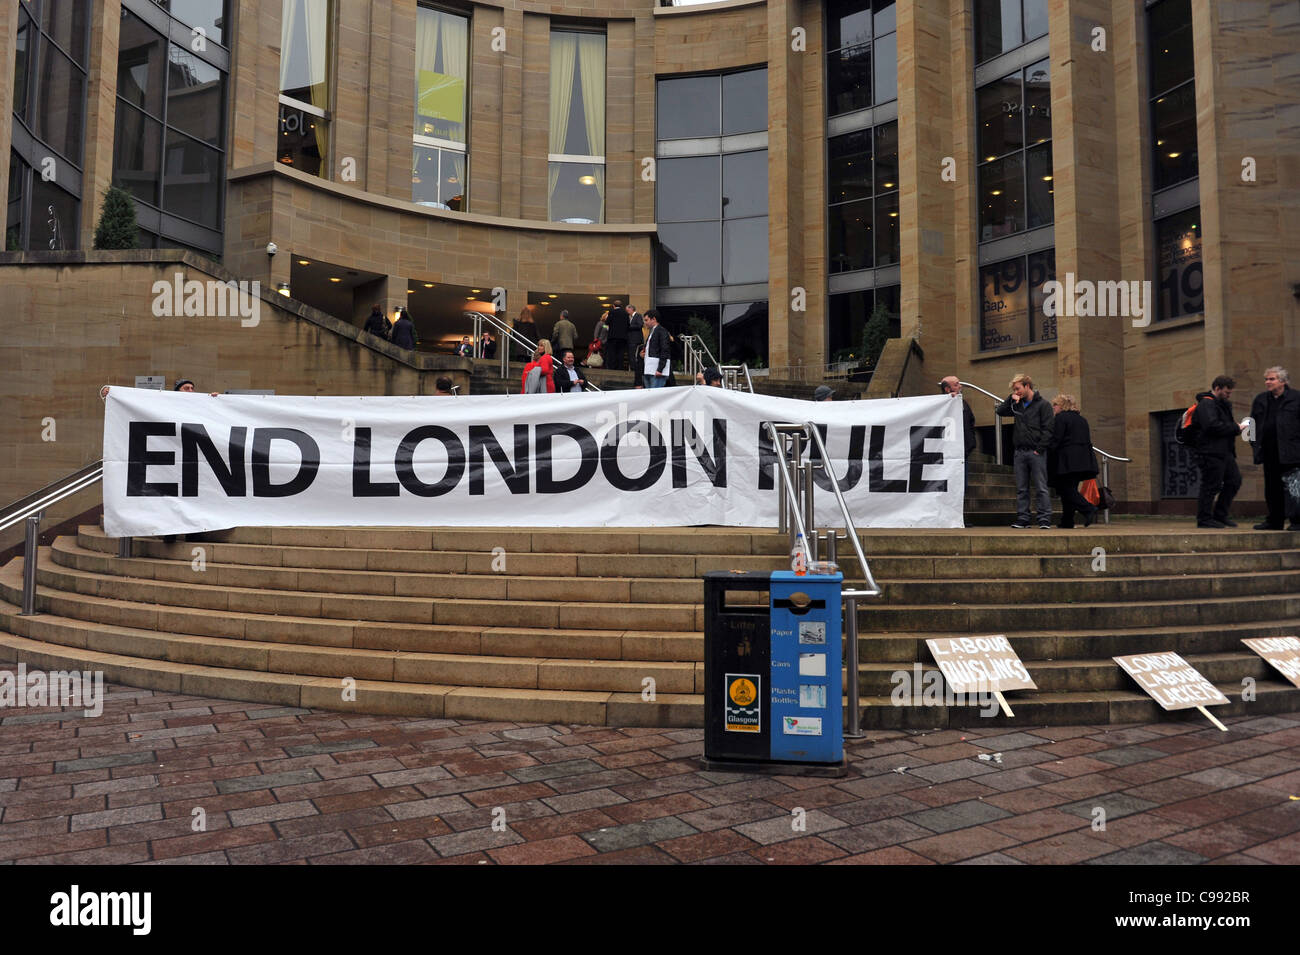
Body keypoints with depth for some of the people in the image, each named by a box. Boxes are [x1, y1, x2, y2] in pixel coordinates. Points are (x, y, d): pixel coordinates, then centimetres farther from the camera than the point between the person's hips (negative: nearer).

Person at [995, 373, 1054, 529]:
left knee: (1040, 488, -4)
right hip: (1020, 452, 5)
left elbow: (1047, 430, -7)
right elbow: (999, 412, 18)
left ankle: (1044, 519, -2)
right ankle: (1023, 519, 8)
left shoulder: (1042, 405, -2)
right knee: (1021, 489, 5)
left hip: (1036, 453, -5)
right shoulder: (1017, 405, 15)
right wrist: (1010, 399, 5)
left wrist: (1039, 449, -14)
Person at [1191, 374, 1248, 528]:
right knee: (1211, 485, -6)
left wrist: (1236, 427, 6)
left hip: (1225, 452, 10)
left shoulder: (1222, 404, 22)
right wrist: (1236, 428, -16)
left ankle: (1220, 515, 18)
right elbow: (1212, 426, -25)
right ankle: (1204, 519, 1)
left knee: (1234, 480, 10)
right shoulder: (1206, 404, -12)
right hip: (1211, 453, -10)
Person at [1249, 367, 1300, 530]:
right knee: (1272, 487, 10)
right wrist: (1254, 443, 10)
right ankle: (1274, 521, 18)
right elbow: (1253, 422, 19)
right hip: (1269, 452, 5)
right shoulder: (1260, 399, 13)